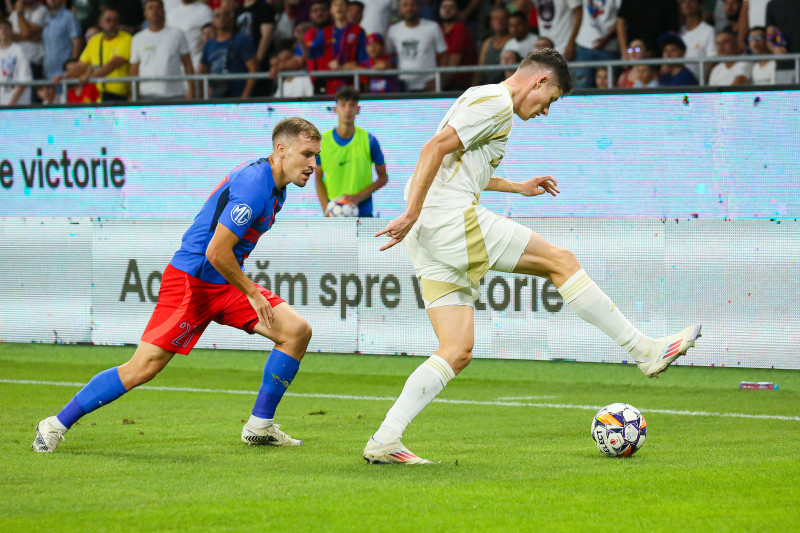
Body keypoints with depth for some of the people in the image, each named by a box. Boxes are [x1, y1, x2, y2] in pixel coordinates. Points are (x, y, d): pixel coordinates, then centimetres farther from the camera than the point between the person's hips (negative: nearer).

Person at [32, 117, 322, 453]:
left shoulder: (274, 184, 8)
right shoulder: (253, 185, -23)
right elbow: (216, 252, -26)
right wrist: (252, 293, -15)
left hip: (226, 282, 9)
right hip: (191, 282, -9)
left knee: (297, 330, -4)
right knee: (143, 368, -11)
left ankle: (260, 426, 5)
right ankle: (56, 425, 2)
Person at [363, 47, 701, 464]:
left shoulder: (483, 102, 26)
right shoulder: (495, 102, -5)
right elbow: (435, 148, -17)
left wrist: (517, 187, 43)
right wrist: (411, 215, -21)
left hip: (430, 241, 10)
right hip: (453, 216, -10)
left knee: (457, 352, 4)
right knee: (561, 261, -4)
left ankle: (383, 442, -4)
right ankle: (646, 351, -1)